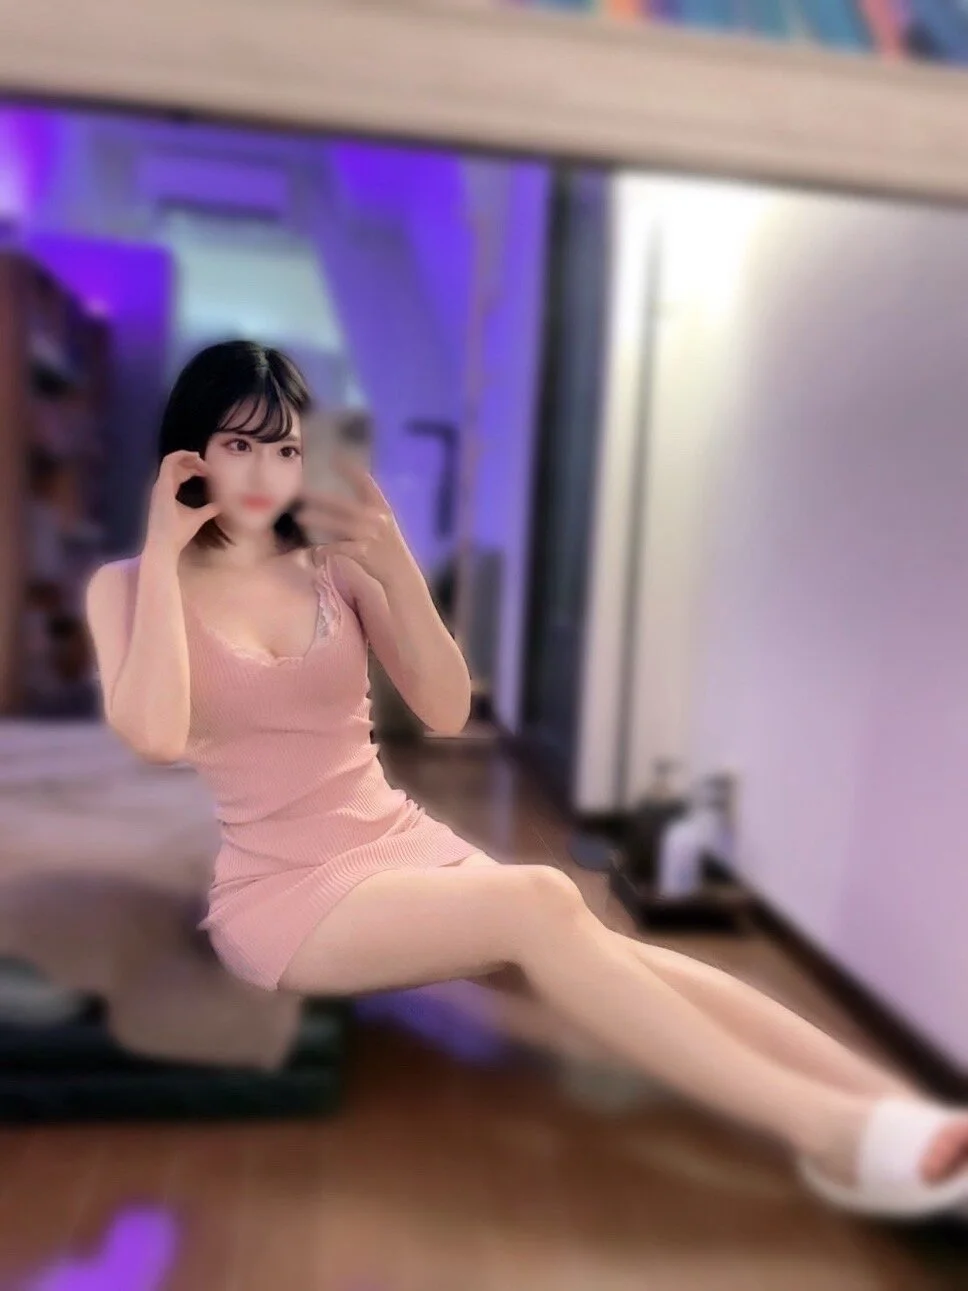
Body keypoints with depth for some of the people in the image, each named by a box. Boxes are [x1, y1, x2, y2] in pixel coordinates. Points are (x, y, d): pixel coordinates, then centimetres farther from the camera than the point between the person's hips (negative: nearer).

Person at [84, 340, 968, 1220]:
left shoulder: (334, 565, 7)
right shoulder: (128, 584, 0)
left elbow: (446, 711, 0)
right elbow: (156, 735, -20)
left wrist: (395, 564, -10)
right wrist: (164, 553, -14)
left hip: (406, 842, 4)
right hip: (283, 890, -3)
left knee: (595, 949, -23)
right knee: (538, 906, -29)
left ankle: (891, 1103, -26)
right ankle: (828, 1128, -29)